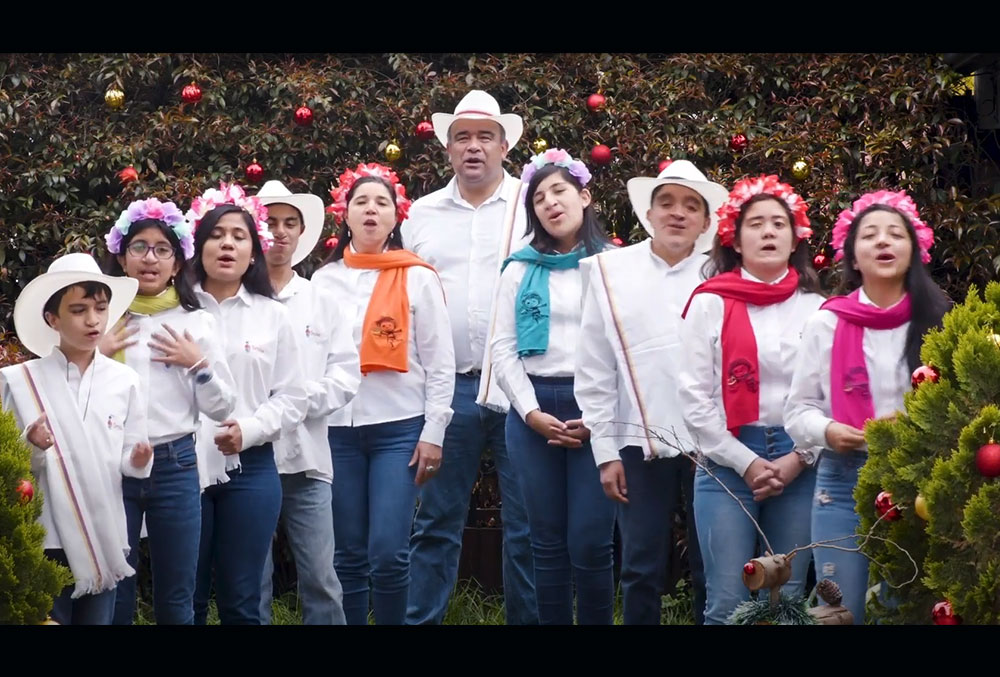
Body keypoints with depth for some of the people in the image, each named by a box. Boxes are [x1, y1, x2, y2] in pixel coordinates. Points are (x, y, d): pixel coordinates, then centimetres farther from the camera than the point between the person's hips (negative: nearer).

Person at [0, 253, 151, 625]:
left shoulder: (125, 381, 3)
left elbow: (127, 460, 6)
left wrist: (138, 460, -15)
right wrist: (31, 449, -20)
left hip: (105, 535, 2)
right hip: (45, 538, -2)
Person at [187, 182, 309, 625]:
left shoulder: (272, 315, 9)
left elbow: (292, 398, 5)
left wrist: (248, 430, -10)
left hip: (250, 469, 2)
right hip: (184, 467, -2)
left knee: (241, 602, 7)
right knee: (185, 599, 4)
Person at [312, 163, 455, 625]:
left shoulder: (418, 278, 1)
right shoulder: (324, 281, 9)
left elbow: (440, 363, -1)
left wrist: (433, 434, -5)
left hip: (400, 428, -3)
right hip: (338, 430, 3)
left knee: (388, 554, -9)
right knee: (348, 556, 6)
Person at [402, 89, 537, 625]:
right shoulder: (423, 214, 11)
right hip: (448, 387, 2)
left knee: (527, 523, 3)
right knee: (436, 521, 6)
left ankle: (528, 618, 13)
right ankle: (420, 618, 13)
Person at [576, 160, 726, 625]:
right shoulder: (611, 270, 5)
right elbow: (594, 371, 5)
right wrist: (605, 450, 1)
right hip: (640, 443, 1)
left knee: (712, 571, 5)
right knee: (641, 572, 6)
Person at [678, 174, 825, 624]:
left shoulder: (816, 308, 6)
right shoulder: (710, 304, 1)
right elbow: (694, 400, -3)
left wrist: (796, 460, -7)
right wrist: (746, 462, -8)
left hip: (800, 465, 2)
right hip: (727, 463, -2)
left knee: (787, 601, 7)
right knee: (728, 603, -4)